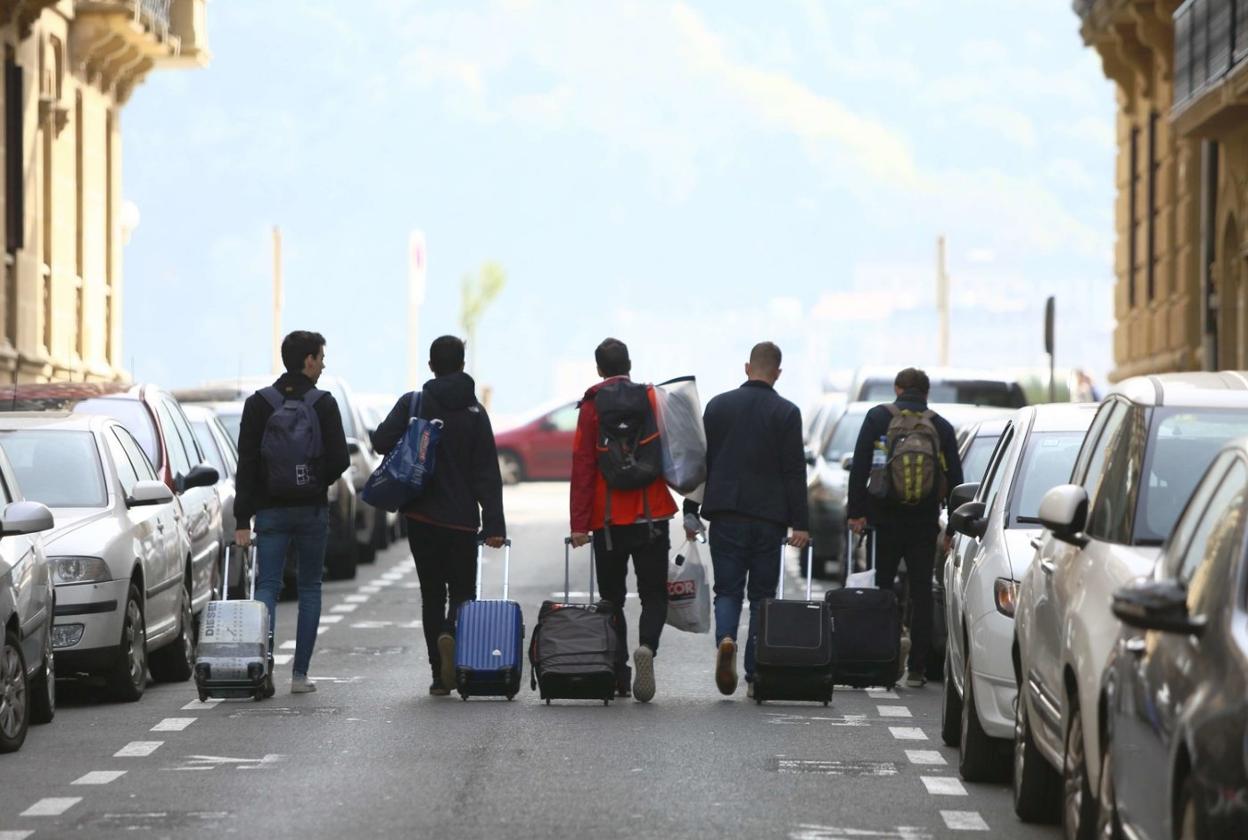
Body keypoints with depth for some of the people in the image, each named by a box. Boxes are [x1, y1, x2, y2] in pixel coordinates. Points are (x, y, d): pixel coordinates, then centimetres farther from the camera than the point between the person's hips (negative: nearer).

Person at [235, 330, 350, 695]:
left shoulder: (259, 404, 1)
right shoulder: (323, 404, -4)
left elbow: (246, 464, -3)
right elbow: (340, 459, -9)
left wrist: (242, 520, -2)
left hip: (271, 510, 1)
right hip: (313, 510, -1)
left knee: (267, 586, 1)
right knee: (310, 587, 10)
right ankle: (300, 673, 6)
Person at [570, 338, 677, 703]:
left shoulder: (592, 406, -2)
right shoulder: (653, 399, 3)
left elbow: (582, 466, -7)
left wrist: (579, 522, -7)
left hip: (608, 520, -1)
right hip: (652, 517, 1)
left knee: (612, 598, 11)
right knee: (653, 594, 5)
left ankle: (618, 676, 9)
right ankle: (646, 645, -23)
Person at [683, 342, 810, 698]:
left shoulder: (718, 406, 4)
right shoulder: (786, 413, -3)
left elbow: (700, 461, 5)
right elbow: (795, 472, -5)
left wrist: (691, 510, 11)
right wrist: (800, 524, -4)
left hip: (726, 513, 1)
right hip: (769, 517, -1)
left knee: (728, 590, 6)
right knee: (762, 594, 7)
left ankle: (725, 639, -24)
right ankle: (755, 677, 4)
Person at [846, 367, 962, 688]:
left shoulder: (878, 418, 1)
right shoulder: (941, 426, 5)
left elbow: (859, 467, -3)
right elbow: (954, 478, 6)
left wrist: (856, 511, 0)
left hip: (887, 519, -1)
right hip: (924, 521, 1)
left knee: (882, 589, 9)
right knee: (921, 594, 5)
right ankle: (917, 668, 2)